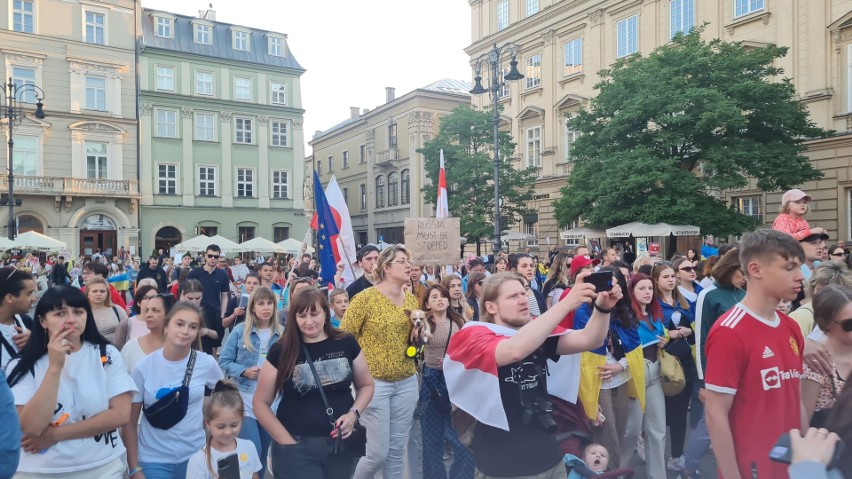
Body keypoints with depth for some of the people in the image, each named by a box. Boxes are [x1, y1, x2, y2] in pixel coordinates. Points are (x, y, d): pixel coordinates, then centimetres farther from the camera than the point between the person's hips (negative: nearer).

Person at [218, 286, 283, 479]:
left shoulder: (282, 333, 0)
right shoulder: (240, 331, -3)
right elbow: (224, 362, -1)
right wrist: (244, 372, -15)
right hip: (245, 401, -2)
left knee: (263, 453, 17)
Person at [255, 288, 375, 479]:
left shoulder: (346, 343, -3)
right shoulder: (281, 352, -7)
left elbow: (366, 385, 8)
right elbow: (261, 403, -2)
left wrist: (353, 414, -9)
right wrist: (287, 442, -9)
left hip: (342, 442, 2)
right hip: (297, 445, -2)